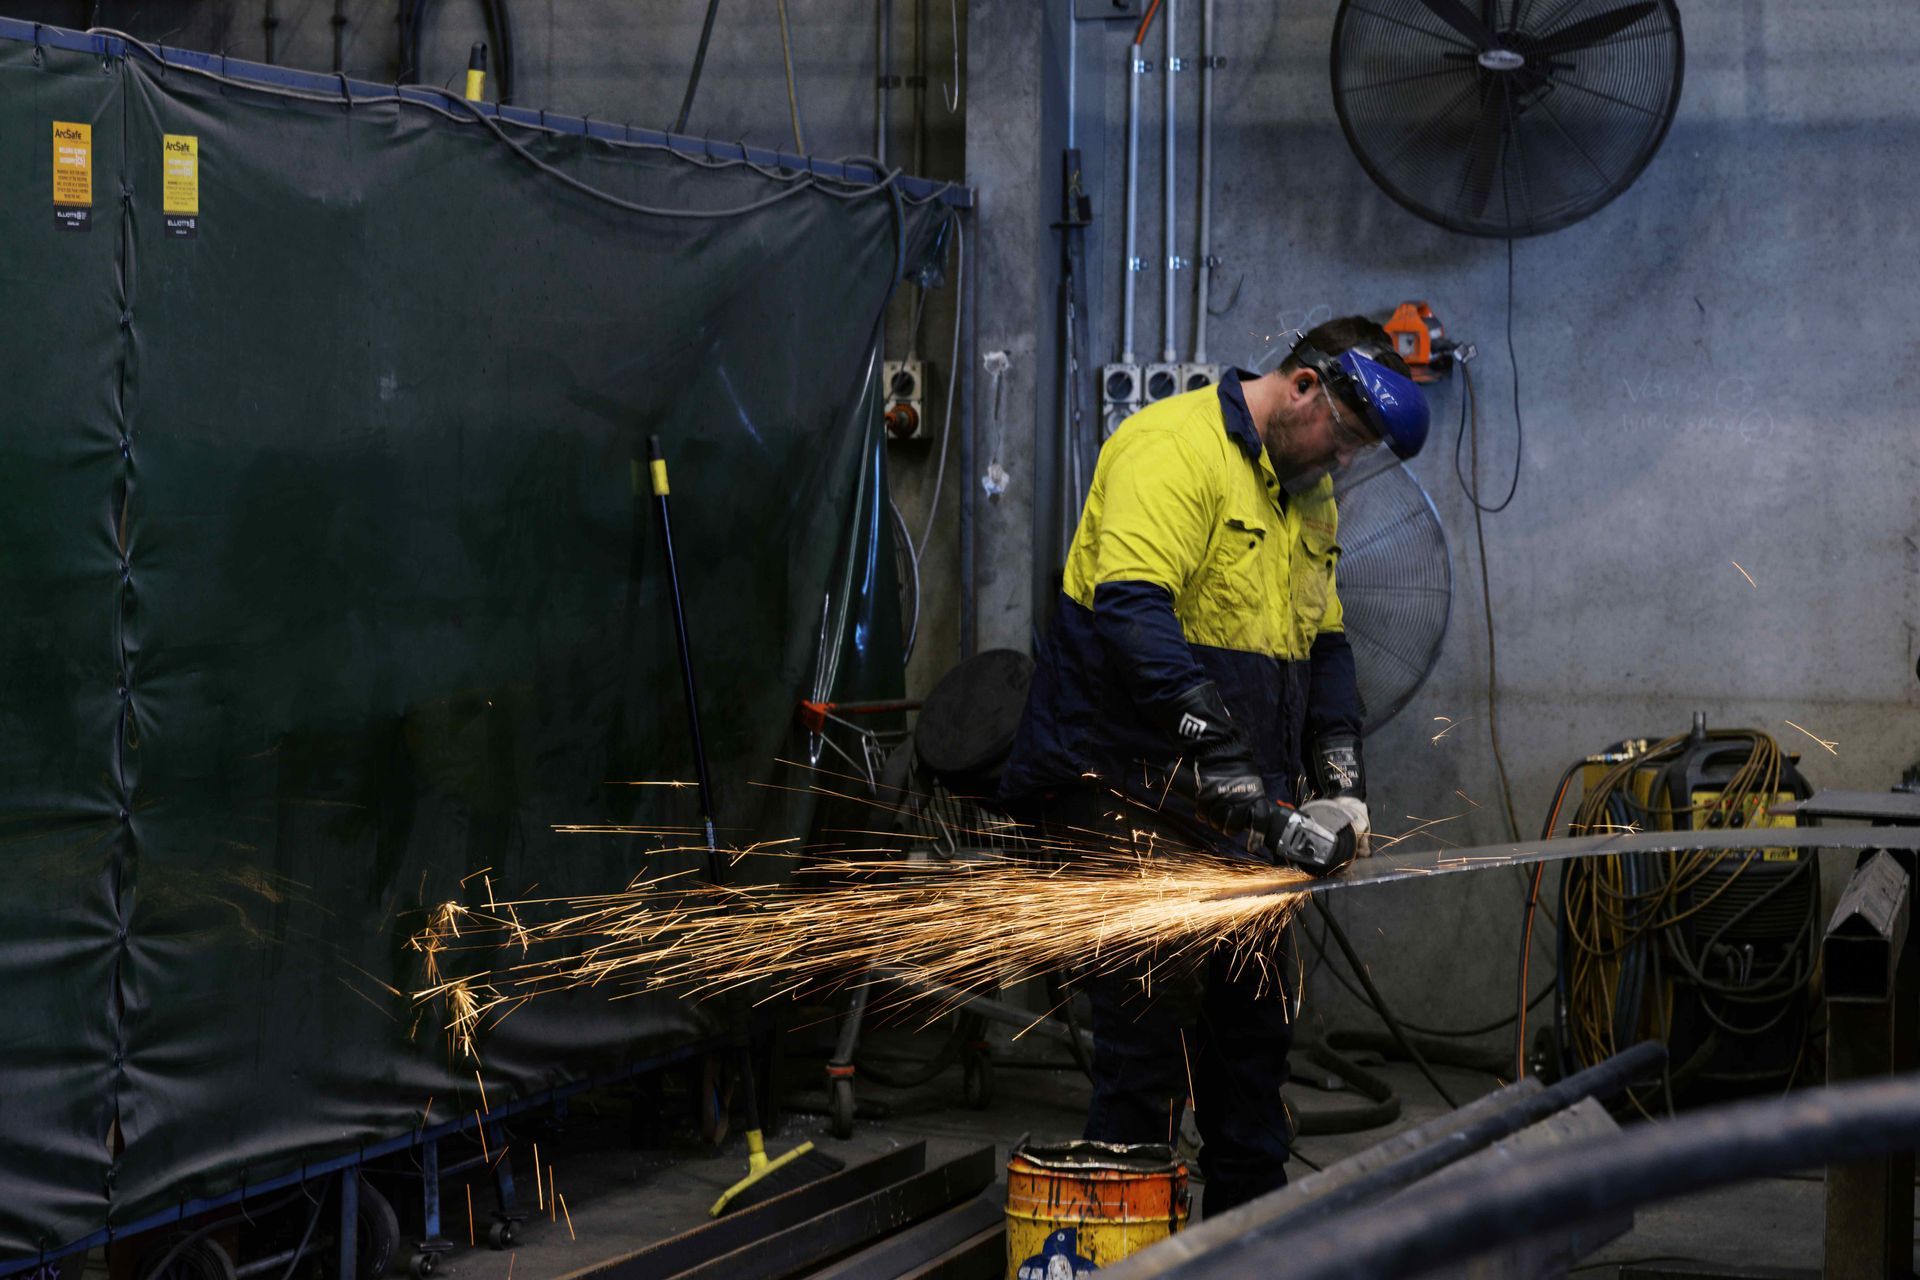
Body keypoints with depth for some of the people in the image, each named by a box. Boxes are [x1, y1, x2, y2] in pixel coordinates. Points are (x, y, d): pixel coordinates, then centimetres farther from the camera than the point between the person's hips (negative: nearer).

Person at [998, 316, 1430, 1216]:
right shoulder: (1175, 449, -15)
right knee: (1151, 1030, -8)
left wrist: (1340, 781, 4)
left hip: (1232, 816, 9)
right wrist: (1245, 786, -32)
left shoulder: (1308, 494, 15)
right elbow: (1133, 615, -29)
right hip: (1127, 799, -9)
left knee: (1254, 1023, 14)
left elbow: (1323, 641, 21)